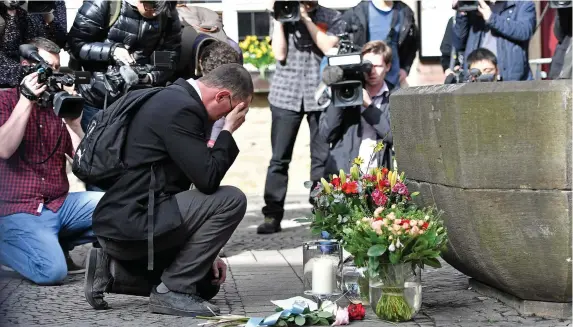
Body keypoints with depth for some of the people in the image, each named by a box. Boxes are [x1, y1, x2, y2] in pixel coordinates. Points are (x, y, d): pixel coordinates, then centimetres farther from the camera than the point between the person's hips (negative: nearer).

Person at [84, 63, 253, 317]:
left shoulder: (176, 99, 16)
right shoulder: (181, 109, -17)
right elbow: (207, 179, -20)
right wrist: (228, 132, -6)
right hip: (131, 222, -11)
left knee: (207, 282, 21)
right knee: (232, 200, -15)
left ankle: (112, 270, 12)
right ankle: (173, 291, -8)